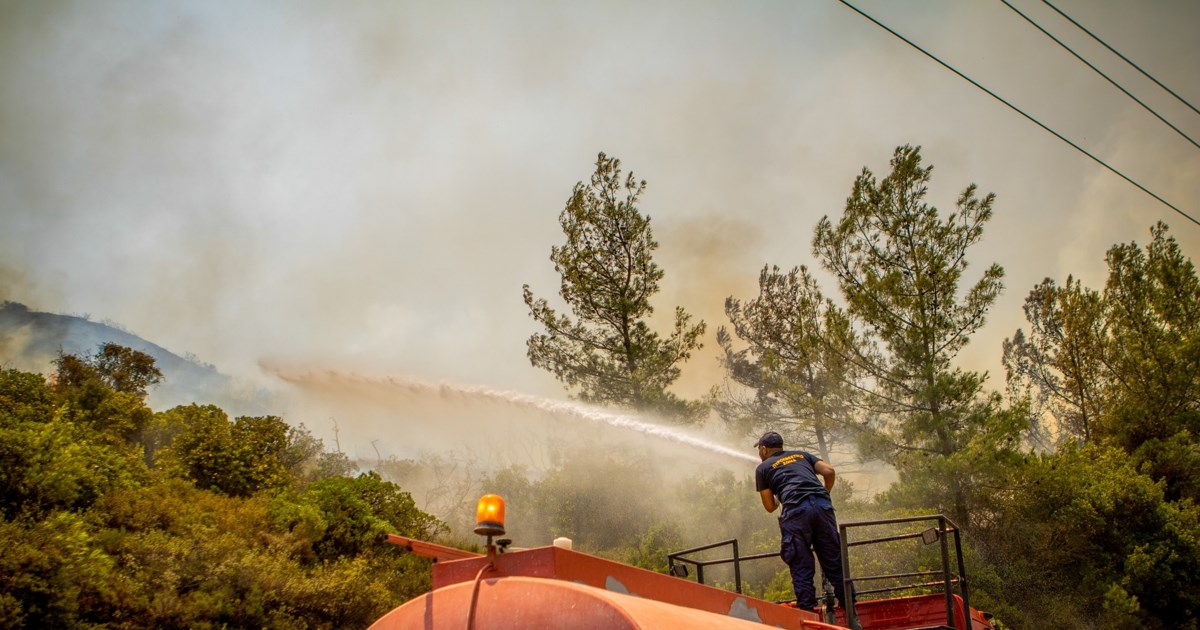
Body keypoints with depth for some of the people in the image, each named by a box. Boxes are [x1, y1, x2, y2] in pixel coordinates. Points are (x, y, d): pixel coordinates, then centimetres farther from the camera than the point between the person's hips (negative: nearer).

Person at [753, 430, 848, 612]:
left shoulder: (763, 468, 20)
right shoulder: (801, 455, 29)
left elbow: (770, 506, 16)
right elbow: (829, 471, 14)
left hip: (796, 509, -3)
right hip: (823, 506, 3)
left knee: (801, 568, 2)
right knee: (834, 563, 8)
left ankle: (807, 610, -4)